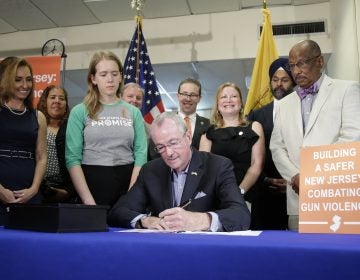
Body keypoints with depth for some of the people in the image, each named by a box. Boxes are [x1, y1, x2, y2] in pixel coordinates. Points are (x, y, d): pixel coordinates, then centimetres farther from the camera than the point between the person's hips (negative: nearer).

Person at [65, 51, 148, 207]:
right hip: (93, 181, -2)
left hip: (127, 180, 2)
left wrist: (131, 194, -9)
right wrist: (88, 200, -13)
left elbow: (141, 154, 1)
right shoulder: (80, 112, 1)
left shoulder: (133, 112, 7)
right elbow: (72, 158, -5)